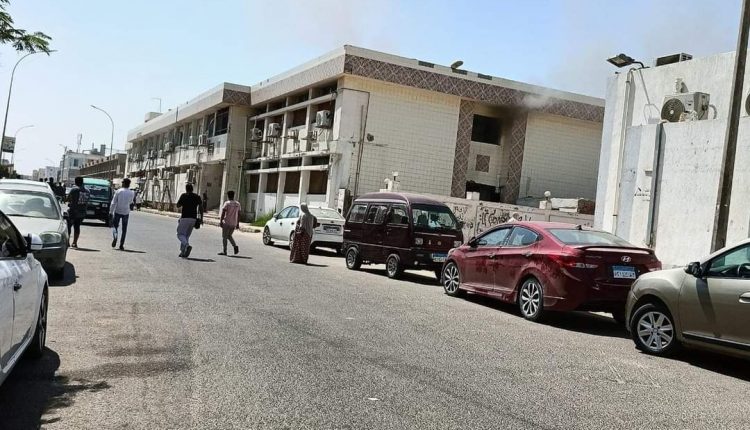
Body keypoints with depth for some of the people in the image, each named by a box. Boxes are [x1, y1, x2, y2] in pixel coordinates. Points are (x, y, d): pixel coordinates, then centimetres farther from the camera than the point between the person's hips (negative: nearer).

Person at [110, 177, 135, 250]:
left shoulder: (118, 191, -10)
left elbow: (113, 202, -10)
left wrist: (111, 211, -4)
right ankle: (121, 245, 7)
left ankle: (115, 237, -11)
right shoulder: (131, 193, -5)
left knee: (115, 226, 17)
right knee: (124, 229, 9)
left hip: (117, 212, -1)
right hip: (126, 213, 1)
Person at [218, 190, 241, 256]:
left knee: (224, 237, 3)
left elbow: (223, 213, -13)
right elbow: (238, 214, 10)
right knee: (229, 236, 20)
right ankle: (235, 246, 0)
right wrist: (237, 223, 15)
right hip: (234, 223, 6)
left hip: (226, 223, -6)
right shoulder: (237, 204, 8)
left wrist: (220, 221, -9)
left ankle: (224, 251, 3)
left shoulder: (227, 203, -9)